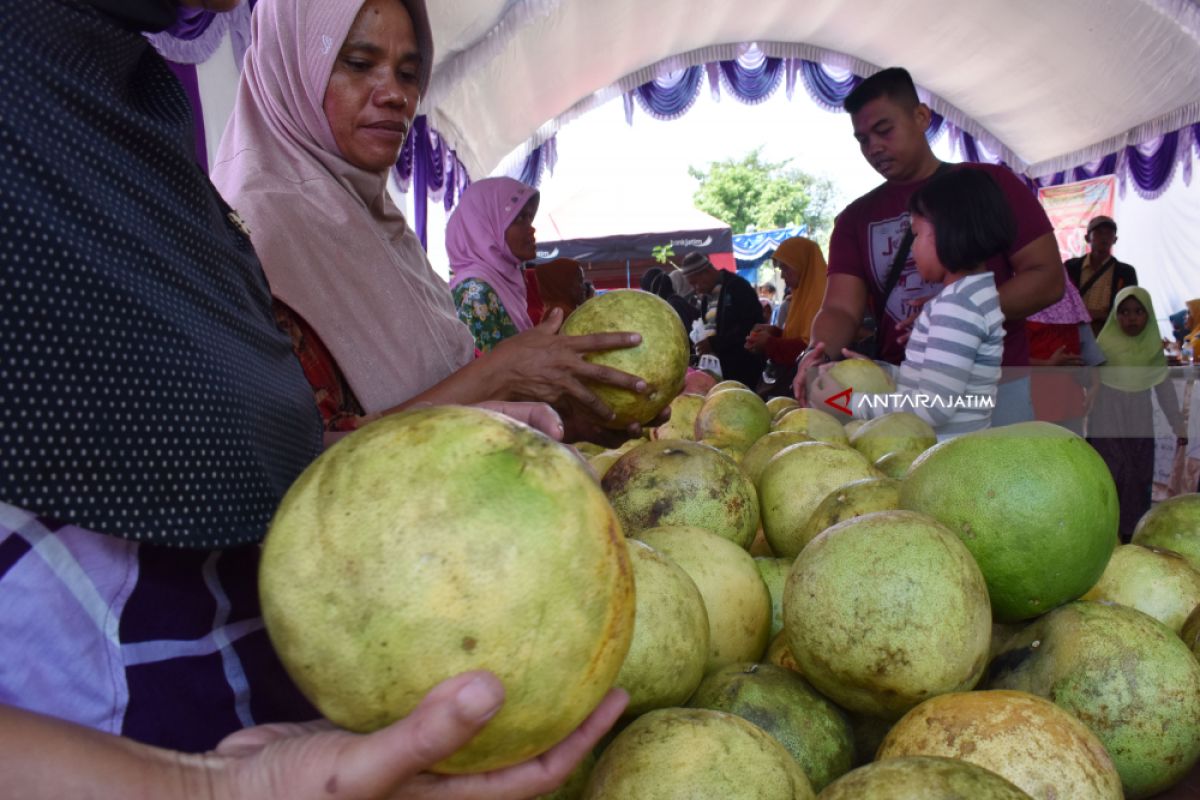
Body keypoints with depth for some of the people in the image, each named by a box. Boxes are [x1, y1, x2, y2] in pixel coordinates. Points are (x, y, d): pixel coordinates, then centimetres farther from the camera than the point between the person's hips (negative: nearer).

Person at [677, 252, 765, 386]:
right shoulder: (706, 295, 13)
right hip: (718, 366, 7)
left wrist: (714, 343, -19)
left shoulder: (737, 286, -10)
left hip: (742, 365, -7)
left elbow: (750, 325, -17)